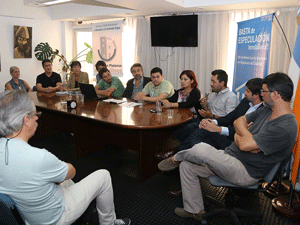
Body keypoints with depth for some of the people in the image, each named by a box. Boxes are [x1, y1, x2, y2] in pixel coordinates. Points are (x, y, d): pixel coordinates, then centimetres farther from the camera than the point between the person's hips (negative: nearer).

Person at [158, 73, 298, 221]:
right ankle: (195, 210, 19)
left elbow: (244, 144, -27)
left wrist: (239, 135, -4)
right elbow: (238, 122, 9)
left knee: (201, 149, -29)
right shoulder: (266, 110, 7)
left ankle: (176, 158, 7)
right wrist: (244, 134, -13)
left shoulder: (285, 128, -24)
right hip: (230, 157, 9)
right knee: (187, 165, 3)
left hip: (245, 172, -9)